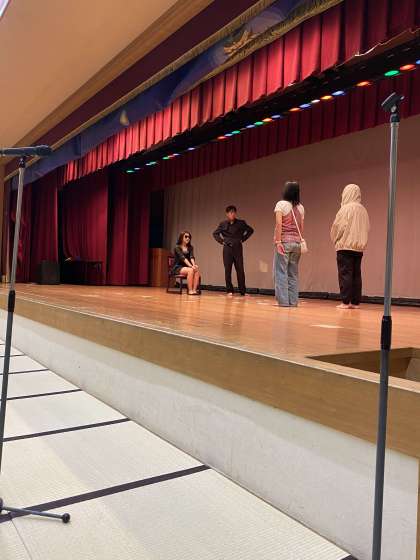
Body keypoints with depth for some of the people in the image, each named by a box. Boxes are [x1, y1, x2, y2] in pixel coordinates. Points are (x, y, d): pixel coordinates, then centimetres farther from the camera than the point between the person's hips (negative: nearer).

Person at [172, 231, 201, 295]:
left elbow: (192, 257, -7)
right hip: (178, 268, -5)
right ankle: (190, 290, -30)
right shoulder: (177, 248, -6)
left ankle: (194, 290, -32)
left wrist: (194, 265, -28)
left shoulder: (190, 248, 11)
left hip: (186, 267, 5)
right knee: (190, 270, -33)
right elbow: (183, 258, -21)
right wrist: (191, 266, -34)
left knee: (197, 270, -27)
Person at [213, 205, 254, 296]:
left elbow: (250, 230, 11)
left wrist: (243, 239, 4)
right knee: (227, 270, 2)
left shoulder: (241, 223, 1)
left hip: (238, 248, -1)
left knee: (240, 270, -1)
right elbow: (215, 233, 15)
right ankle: (229, 291, 10)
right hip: (227, 248, 1)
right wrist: (221, 241, 3)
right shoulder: (223, 224, 4)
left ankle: (243, 291, 7)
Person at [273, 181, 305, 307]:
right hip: (297, 243, 5)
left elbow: (279, 224, -13)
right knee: (293, 273, 8)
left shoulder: (281, 204, -4)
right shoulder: (300, 207, 11)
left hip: (284, 242, -5)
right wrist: (300, 241, 16)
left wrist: (277, 241, -14)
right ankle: (293, 301, 8)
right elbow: (301, 228, 11)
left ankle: (283, 300, -5)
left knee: (281, 272, -2)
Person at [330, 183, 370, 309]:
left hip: (345, 246, -6)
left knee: (345, 274, -4)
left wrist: (335, 240, 8)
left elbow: (337, 227, -8)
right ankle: (355, 302, 9)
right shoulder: (363, 210, 10)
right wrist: (360, 240, 16)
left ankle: (346, 302, -5)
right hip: (359, 247, 6)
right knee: (356, 275, 7)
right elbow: (366, 229, 11)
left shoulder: (346, 208, -8)